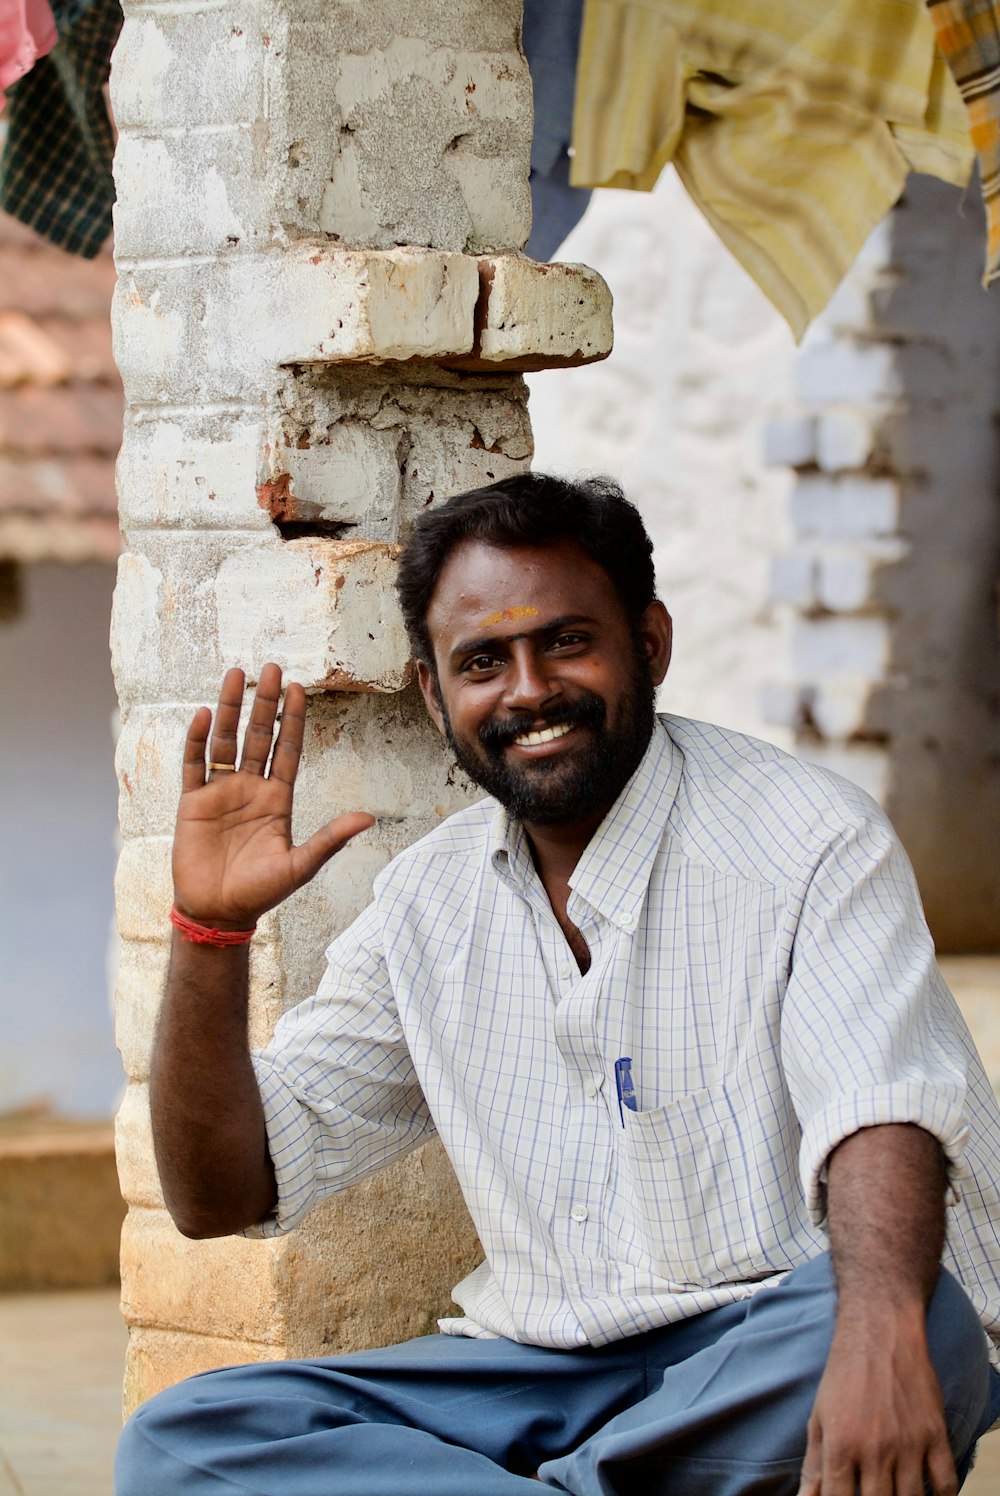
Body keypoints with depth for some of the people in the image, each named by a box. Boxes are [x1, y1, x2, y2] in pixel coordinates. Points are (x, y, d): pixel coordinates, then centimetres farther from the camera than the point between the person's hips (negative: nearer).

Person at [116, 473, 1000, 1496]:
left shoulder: (810, 843, -6)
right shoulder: (429, 904, 10)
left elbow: (881, 1114, -23)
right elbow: (220, 1195, 11)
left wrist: (880, 1332, -45)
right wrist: (211, 929, -5)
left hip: (767, 1370, -4)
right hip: (538, 1368, 4)